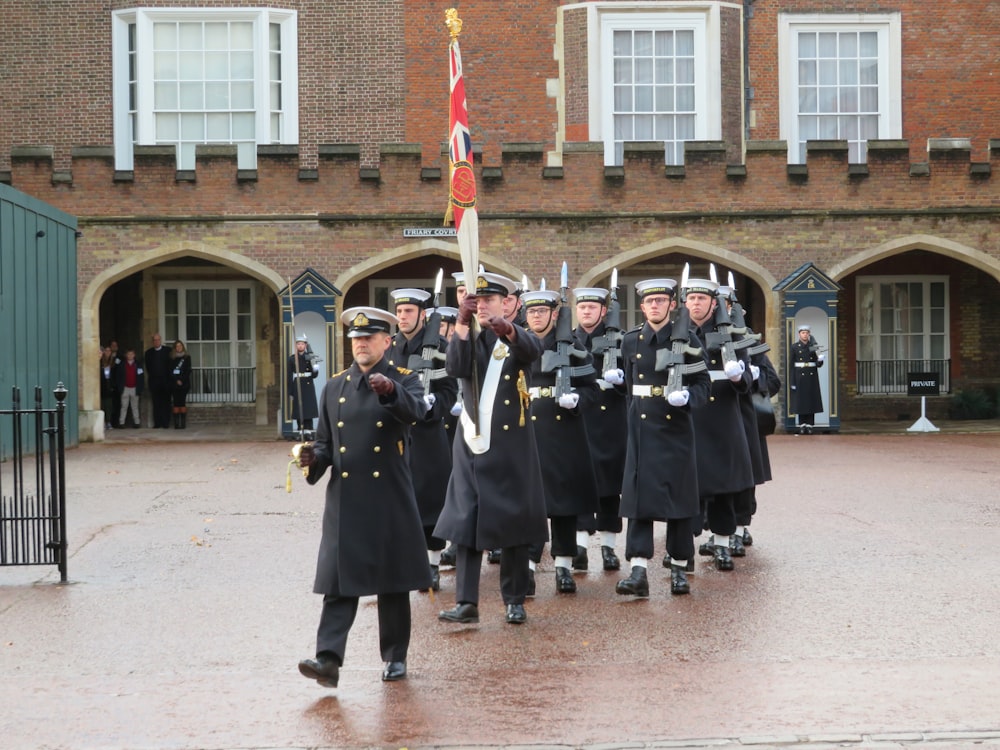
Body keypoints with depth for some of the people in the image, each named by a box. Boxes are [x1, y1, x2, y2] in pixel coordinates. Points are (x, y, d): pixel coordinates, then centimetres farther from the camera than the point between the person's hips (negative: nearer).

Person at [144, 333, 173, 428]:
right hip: (154, 380, 2)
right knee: (156, 403, 1)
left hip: (165, 380, -2)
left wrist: (169, 377, -2)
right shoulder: (149, 352, 10)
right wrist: (150, 376, 4)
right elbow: (147, 367, 11)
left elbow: (171, 364, 2)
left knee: (165, 402, -1)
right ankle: (157, 423, 3)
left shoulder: (167, 351, 3)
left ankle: (166, 423, 0)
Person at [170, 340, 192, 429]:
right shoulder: (172, 358, 10)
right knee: (176, 403, -2)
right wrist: (177, 380, -8)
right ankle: (176, 423, -3)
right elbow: (170, 371, 5)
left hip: (184, 383, -1)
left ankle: (183, 423, -4)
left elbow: (188, 370, 0)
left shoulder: (187, 357, 6)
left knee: (182, 403, -6)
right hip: (174, 384, 1)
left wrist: (182, 380, -10)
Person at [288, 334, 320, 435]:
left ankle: (308, 429, 2)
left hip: (308, 386, 0)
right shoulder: (292, 359, 3)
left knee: (309, 407, -2)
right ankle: (300, 430, 4)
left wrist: (315, 368, -18)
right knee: (298, 409, -2)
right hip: (297, 387, 0)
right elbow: (289, 377, 3)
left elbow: (314, 375, 3)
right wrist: (290, 392, -2)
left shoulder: (310, 358, 4)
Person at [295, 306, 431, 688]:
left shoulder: (404, 381, 2)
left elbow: (415, 412, -21)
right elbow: (326, 440, 15)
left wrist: (391, 390, -40)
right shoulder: (335, 387, 12)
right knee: (339, 579, -6)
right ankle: (328, 659, -12)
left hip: (389, 498, -2)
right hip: (345, 499, 2)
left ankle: (395, 657, 19)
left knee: (393, 581, 7)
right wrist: (314, 457, -7)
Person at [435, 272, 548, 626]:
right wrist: (462, 323, -27)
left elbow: (532, 349, -25)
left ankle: (515, 600, 13)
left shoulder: (519, 340, 2)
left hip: (510, 446, -2)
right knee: (465, 522, -2)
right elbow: (455, 368, -13)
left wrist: (506, 329, -47)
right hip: (471, 445, 2)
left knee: (513, 521, 3)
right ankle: (466, 601, -1)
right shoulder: (469, 340, 9)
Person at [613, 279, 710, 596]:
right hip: (642, 428, 2)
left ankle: (679, 569, 15)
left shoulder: (687, 339, -1)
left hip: (676, 427, -1)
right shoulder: (631, 341, 7)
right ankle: (638, 572, -10)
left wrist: (686, 397, -20)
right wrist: (616, 376, -1)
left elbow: (702, 383, -1)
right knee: (639, 495, -6)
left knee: (679, 497, 4)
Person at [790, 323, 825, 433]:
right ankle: (802, 425, 5)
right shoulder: (794, 347, 0)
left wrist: (820, 360, -18)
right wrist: (792, 382, -8)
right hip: (799, 378, -2)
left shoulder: (814, 347, 6)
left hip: (812, 378, 2)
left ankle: (810, 425, 5)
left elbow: (818, 364, 7)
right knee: (800, 401, -1)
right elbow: (791, 365, -2)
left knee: (811, 401, 1)